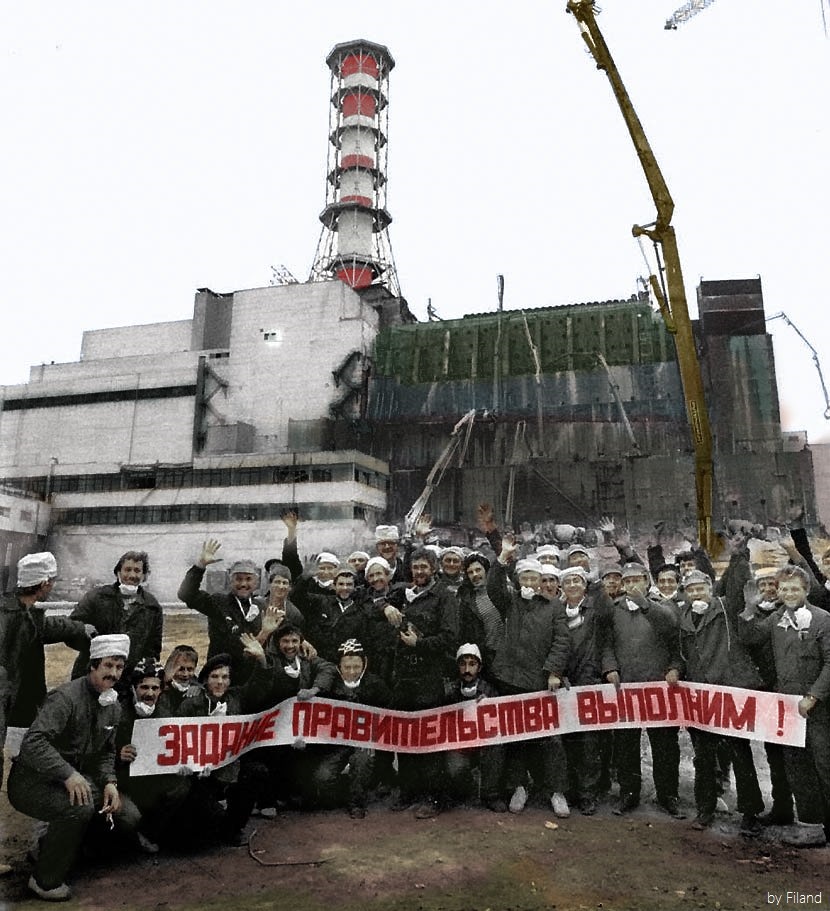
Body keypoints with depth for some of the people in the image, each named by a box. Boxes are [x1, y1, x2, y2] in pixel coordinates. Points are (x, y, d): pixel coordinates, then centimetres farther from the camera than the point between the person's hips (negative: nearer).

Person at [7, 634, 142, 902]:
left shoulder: (114, 706, 5)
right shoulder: (67, 697, -22)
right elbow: (33, 742, -32)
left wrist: (109, 782, -6)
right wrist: (68, 774, -39)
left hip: (77, 776, 8)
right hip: (35, 780, -8)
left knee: (129, 817, -3)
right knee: (80, 807, -35)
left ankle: (54, 843, 19)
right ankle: (46, 880, -9)